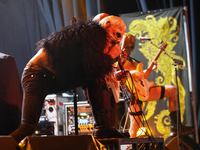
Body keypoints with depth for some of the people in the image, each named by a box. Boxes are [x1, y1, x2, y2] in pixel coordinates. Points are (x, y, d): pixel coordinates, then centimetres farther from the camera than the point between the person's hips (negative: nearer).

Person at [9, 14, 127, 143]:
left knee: (95, 81, 4)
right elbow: (93, 70, -19)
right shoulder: (93, 34, -13)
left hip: (53, 79, 9)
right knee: (28, 127, -17)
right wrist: (111, 56, -7)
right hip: (37, 74, -9)